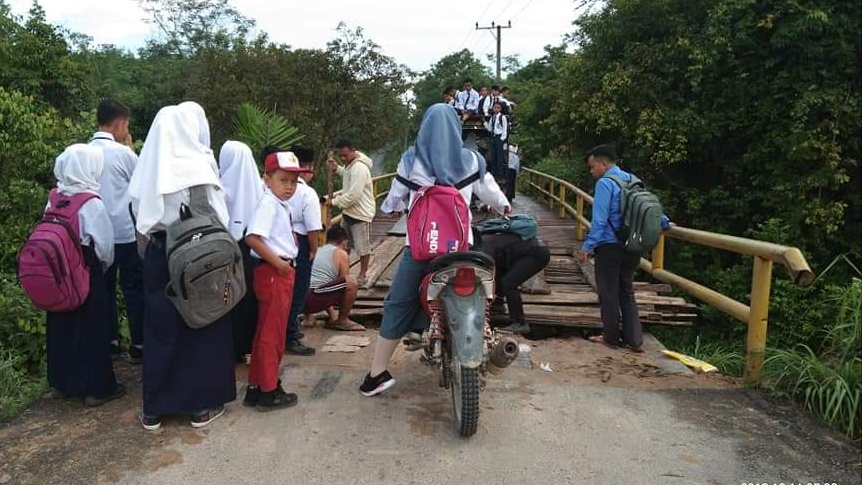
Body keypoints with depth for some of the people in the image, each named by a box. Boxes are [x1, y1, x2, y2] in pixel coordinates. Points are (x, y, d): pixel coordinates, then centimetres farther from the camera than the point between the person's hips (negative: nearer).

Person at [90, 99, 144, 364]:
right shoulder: (123, 153, -12)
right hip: (126, 232, -5)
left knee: (104, 288, 13)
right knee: (134, 289, 3)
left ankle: (109, 342, 20)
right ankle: (138, 345, 7)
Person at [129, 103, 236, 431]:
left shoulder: (148, 164, 2)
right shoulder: (200, 161, -11)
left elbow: (139, 209, 3)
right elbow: (218, 216, -11)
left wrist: (155, 232, 15)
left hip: (159, 252, 4)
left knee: (160, 328, 12)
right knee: (202, 328, 8)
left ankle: (154, 409, 20)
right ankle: (201, 405, 16)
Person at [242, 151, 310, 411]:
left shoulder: (282, 206, 15)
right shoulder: (268, 203, -14)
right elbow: (252, 238, -26)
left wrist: (287, 263, 9)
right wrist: (277, 262, -22)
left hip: (283, 272, 10)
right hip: (272, 273, -10)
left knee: (266, 333, 16)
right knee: (272, 334, -1)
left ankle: (255, 387, 26)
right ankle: (269, 392, 11)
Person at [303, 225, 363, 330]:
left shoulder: (316, 251, 26)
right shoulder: (342, 254, 5)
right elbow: (344, 281, 12)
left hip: (301, 301, 9)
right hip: (314, 300, -9)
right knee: (352, 281, -8)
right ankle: (342, 321, 6)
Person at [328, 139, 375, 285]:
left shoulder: (359, 168, -27)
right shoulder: (350, 164, 3)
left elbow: (353, 195, -30)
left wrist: (335, 202, -18)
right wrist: (337, 168, 7)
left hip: (361, 213, -10)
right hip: (348, 211, 10)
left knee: (362, 246, 6)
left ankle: (362, 274, 21)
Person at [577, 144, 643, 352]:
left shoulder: (605, 183, -14)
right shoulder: (632, 180, 9)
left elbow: (599, 220, -19)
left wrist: (587, 246, -15)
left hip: (609, 246, -7)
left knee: (609, 294, 6)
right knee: (627, 292, 15)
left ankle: (611, 337, 16)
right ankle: (634, 340, 14)